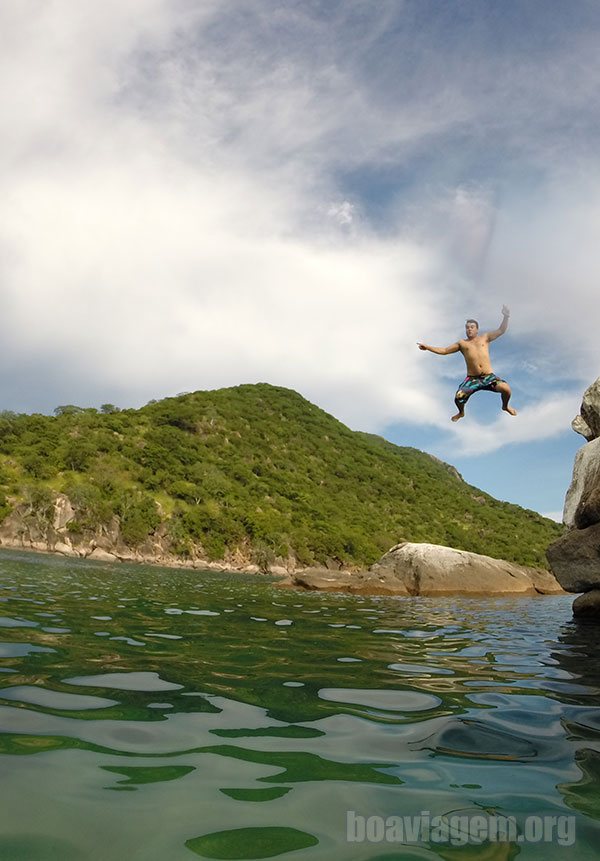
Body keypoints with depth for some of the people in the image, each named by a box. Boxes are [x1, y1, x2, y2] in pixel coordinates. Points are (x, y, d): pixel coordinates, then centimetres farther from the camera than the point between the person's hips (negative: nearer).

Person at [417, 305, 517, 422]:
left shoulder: (485, 337, 15)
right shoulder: (462, 343, 15)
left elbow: (501, 331, 10)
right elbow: (444, 351, 15)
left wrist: (506, 317, -5)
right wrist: (427, 347, 7)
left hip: (489, 376, 0)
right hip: (472, 378, 0)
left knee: (506, 389, -25)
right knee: (458, 397, -22)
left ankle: (505, 406, 11)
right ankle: (461, 412, 17)